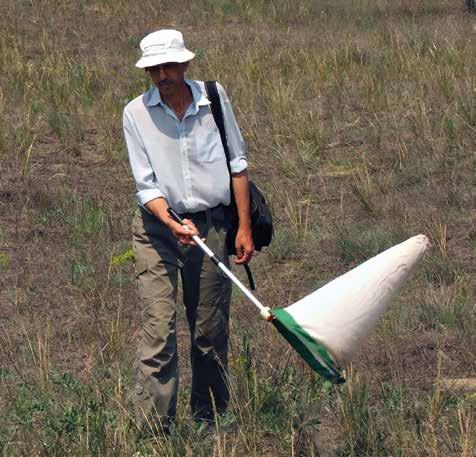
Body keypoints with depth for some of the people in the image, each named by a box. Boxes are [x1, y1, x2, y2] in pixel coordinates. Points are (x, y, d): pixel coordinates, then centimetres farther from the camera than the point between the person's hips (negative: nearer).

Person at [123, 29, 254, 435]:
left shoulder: (214, 97, -1)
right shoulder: (136, 113, -6)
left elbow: (237, 164, 6)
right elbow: (146, 185, -7)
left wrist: (244, 227, 2)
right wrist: (173, 225, -24)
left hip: (212, 223, 2)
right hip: (158, 226, -2)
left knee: (211, 331, 7)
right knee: (158, 330, -10)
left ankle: (210, 423, 21)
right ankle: (153, 431, -10)